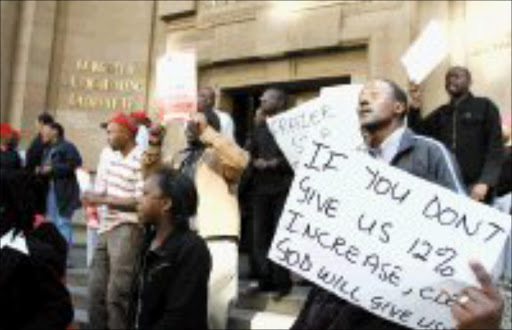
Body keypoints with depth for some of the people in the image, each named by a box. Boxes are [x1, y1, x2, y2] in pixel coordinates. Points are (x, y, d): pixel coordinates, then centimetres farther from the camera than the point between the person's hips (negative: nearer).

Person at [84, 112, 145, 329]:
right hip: (107, 227, 8)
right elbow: (101, 191, 17)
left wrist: (104, 199, -17)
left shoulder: (142, 160, -13)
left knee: (116, 293, -8)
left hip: (128, 228, -8)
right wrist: (93, 197, -6)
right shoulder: (111, 158, 12)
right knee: (96, 288, 13)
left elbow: (141, 202, -17)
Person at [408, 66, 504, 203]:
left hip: (474, 186, -3)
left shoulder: (484, 107, 6)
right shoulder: (441, 113, 19)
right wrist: (414, 109, -6)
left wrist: (485, 182, -16)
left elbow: (495, 147, -2)